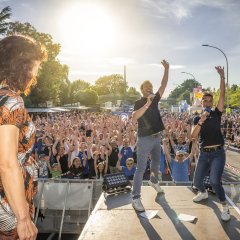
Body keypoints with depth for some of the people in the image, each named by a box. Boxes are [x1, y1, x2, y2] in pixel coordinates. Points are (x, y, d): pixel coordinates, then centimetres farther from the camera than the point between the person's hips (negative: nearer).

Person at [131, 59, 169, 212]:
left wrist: (166, 69, 1)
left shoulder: (155, 99, 8)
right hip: (145, 139, -7)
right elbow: (134, 117, -29)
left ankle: (154, 181, 51)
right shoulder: (139, 103, -10)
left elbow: (164, 85, 6)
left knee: (156, 163, 25)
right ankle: (136, 198, -2)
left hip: (157, 137, 7)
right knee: (141, 168, -7)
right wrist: (147, 104, -37)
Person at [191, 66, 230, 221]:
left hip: (218, 153, -3)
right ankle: (204, 193, 41)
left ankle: (225, 207, 3)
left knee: (215, 181, -21)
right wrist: (201, 120, -19)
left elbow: (222, 95, -8)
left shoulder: (216, 114, 3)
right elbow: (193, 136, -10)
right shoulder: (197, 119, 6)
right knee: (197, 182, 5)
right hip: (204, 153, 3)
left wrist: (222, 76, -14)